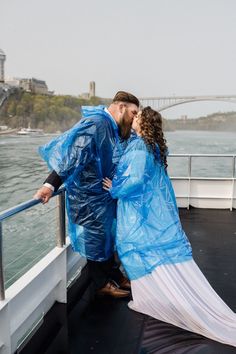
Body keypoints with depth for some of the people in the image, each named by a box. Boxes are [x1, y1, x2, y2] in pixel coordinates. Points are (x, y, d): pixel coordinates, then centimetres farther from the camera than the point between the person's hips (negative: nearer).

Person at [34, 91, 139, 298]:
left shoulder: (115, 129, 6)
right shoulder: (95, 124, -23)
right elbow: (73, 155, -31)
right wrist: (50, 185, -35)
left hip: (106, 193, 9)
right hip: (90, 195, -9)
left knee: (108, 233, 20)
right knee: (96, 236, 6)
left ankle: (114, 274, 38)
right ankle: (101, 284, 25)